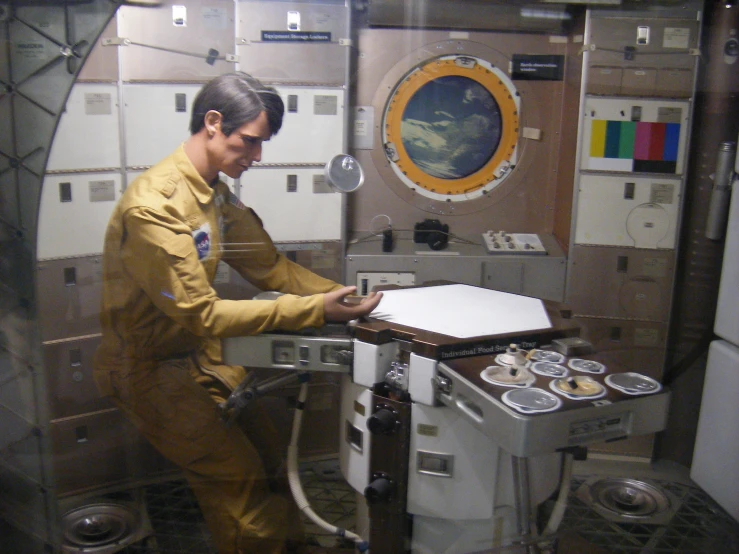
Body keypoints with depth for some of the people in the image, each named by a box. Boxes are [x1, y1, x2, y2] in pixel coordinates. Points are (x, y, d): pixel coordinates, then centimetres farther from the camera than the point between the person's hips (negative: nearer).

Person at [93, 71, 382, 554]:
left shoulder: (217, 194, 2)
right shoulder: (154, 206, -27)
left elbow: (270, 266, 2)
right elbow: (200, 313, -29)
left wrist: (339, 295, -13)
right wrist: (314, 311, -32)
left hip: (201, 356, 8)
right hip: (153, 369, -8)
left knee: (269, 464, 11)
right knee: (240, 479, -8)